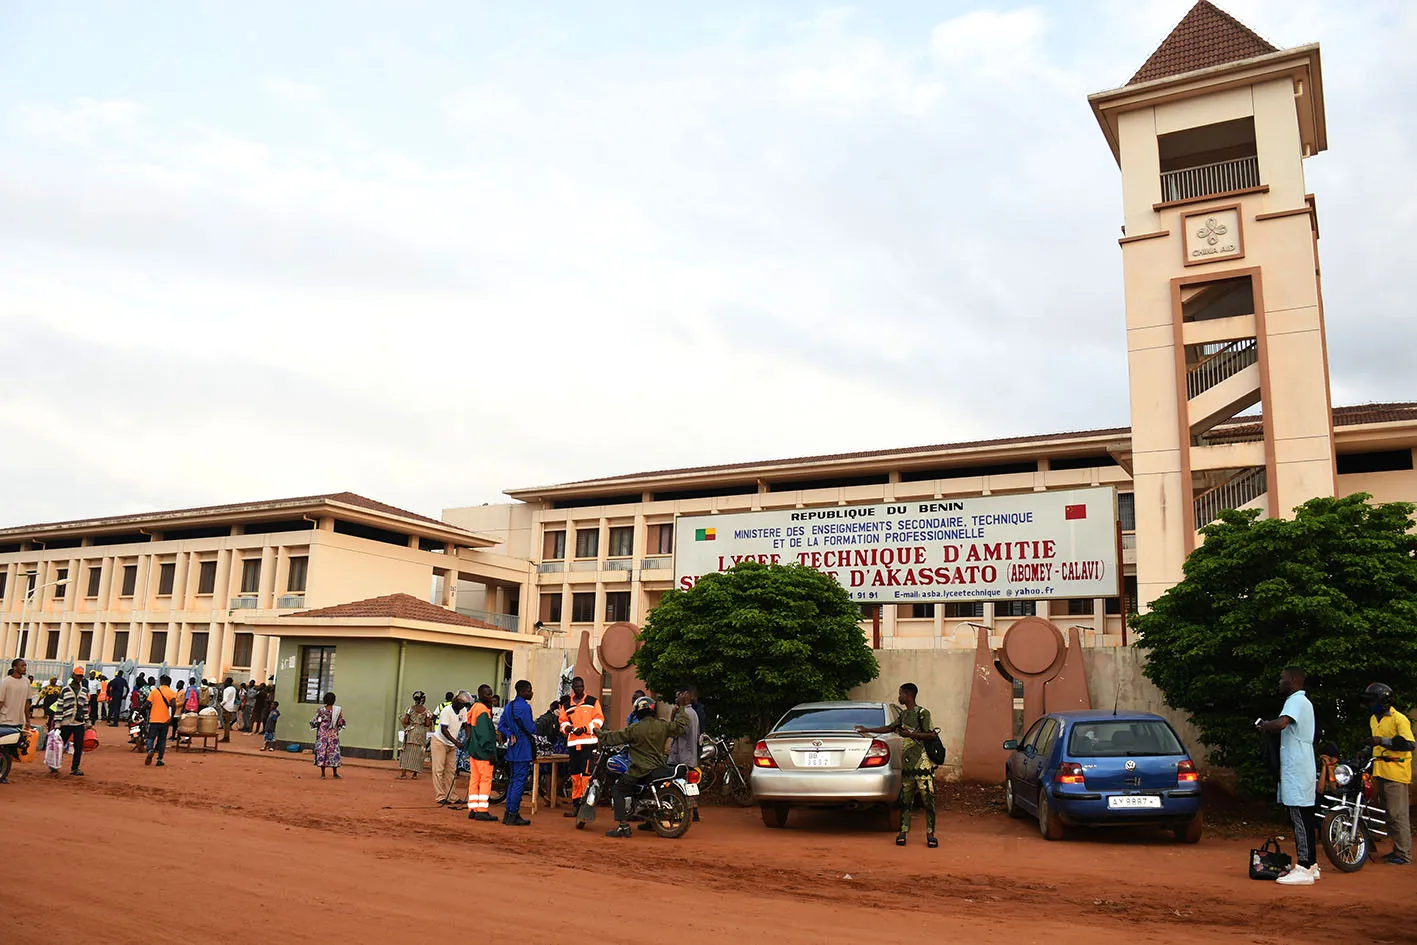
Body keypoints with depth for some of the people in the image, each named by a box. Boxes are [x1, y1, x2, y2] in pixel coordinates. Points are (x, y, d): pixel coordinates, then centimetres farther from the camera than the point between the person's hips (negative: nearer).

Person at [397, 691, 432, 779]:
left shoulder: (410, 708, -3)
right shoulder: (426, 710, -1)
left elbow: (405, 721, -5)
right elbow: (428, 724, -3)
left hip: (411, 731, -1)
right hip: (421, 732, 1)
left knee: (407, 751, 4)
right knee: (418, 753, 7)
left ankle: (404, 773, -1)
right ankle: (415, 774, 8)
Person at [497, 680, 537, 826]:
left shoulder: (509, 706, 13)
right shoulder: (524, 707, -16)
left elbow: (501, 726, 14)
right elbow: (531, 729, -16)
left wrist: (511, 735, 3)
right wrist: (535, 723, 5)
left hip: (512, 748, 9)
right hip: (523, 750, -9)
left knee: (513, 781, 14)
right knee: (520, 782, -5)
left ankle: (509, 813, 18)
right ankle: (513, 816, -3)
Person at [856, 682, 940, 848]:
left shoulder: (922, 713, -6)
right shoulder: (903, 716, 17)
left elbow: (932, 735, -11)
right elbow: (889, 728, 29)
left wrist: (910, 734, -15)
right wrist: (867, 730, 33)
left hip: (922, 765, -7)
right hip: (907, 765, 7)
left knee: (927, 800, -3)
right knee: (905, 800, 5)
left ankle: (930, 834, 3)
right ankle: (903, 832, 10)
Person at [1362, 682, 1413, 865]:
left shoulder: (1399, 719, -10)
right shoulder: (1374, 719, 18)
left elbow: (1409, 743, -21)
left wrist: (1383, 741, -25)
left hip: (1396, 773, -9)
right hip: (1380, 772, 9)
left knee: (1397, 814, -7)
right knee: (1389, 814, 14)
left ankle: (1403, 854, -3)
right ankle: (1397, 849, 22)